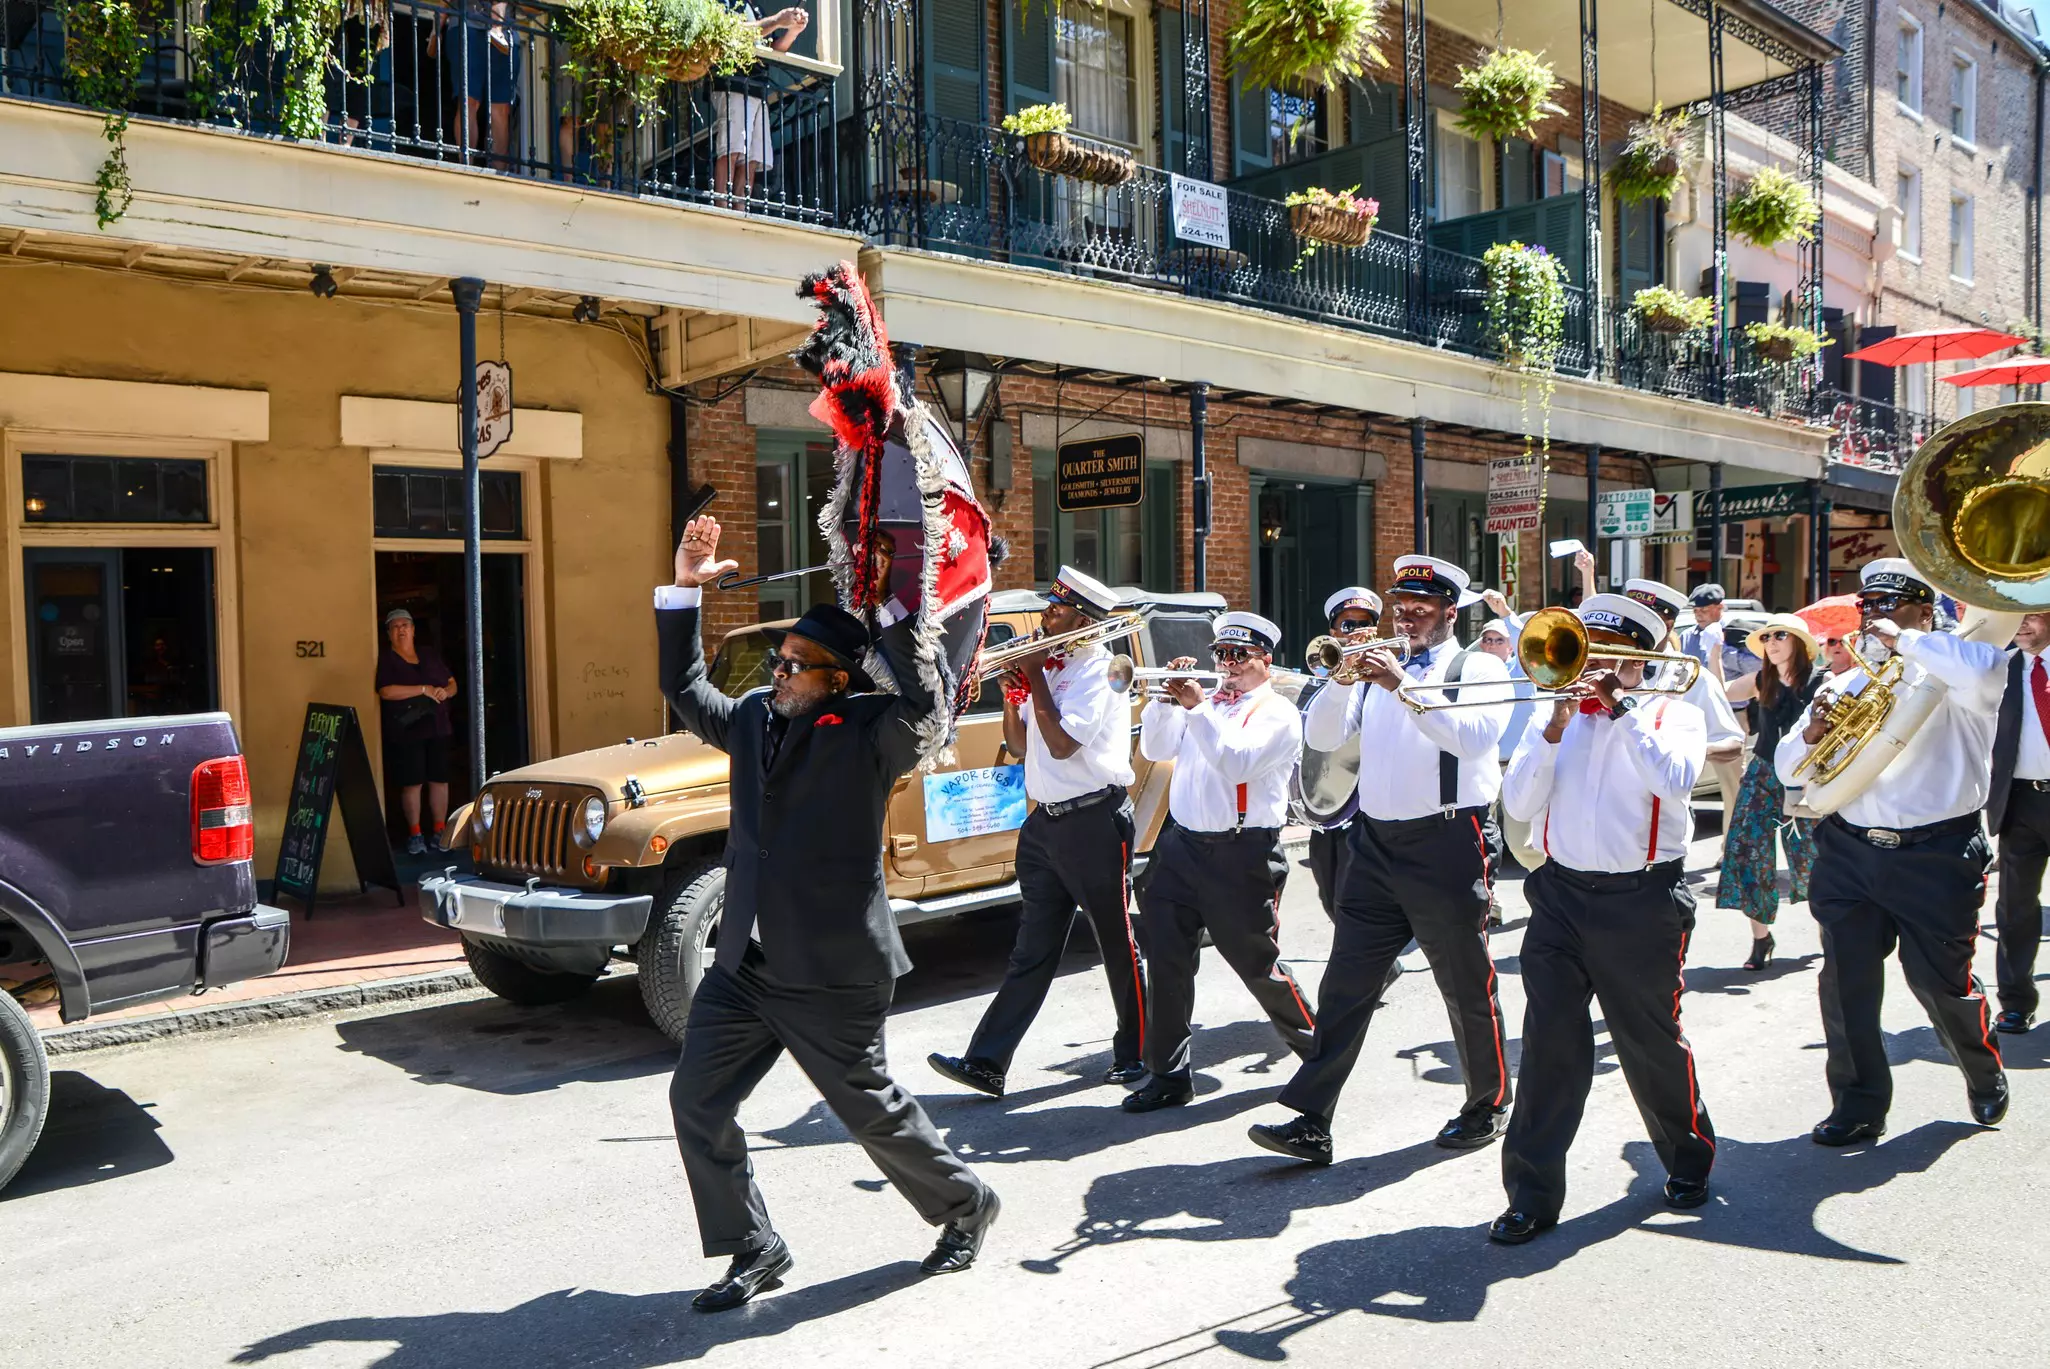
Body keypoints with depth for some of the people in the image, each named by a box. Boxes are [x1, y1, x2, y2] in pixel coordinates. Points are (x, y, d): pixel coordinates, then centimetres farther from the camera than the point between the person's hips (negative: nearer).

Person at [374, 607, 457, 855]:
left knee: (440, 780, 4)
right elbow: (386, 691, -16)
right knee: (412, 783, -3)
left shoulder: (429, 655, 14)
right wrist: (424, 689, -18)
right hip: (406, 731, -4)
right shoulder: (385, 659, -1)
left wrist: (445, 691, -7)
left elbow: (452, 684, 16)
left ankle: (440, 831, 14)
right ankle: (414, 834, 8)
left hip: (437, 729, 4)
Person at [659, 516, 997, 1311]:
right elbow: (686, 691, 21)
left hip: (833, 969, -6)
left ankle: (965, 1207, 35)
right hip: (746, 962, 7)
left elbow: (927, 690, -28)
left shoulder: (870, 731, -11)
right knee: (697, 1099, 5)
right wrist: (684, 590, 13)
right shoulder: (755, 716, 9)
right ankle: (755, 1252, 22)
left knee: (871, 1108, 8)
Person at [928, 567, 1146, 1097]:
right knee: (1032, 952, 7)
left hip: (1095, 822, -7)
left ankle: (1136, 1051, 21)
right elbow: (1020, 746, 15)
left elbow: (1062, 744, -20)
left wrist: (1034, 678, -13)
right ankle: (988, 1062, 6)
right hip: (1045, 823, 7)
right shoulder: (1047, 664, 13)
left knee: (1118, 944, 6)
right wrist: (1012, 690, 0)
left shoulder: (1098, 667, -10)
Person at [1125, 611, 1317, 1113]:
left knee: (1257, 963, 4)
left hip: (1242, 855, -6)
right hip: (1180, 845, 6)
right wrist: (1167, 698, -3)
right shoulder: (1203, 702, 16)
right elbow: (1154, 748, 10)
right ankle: (1168, 1075, 10)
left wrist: (1197, 709, -20)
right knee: (1165, 960, 1)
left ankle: (1318, 1049, 27)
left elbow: (1238, 763, -19)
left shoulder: (1277, 712, -4)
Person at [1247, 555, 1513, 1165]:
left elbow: (1473, 735, -19)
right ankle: (1311, 1122, 2)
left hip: (1447, 845, -4)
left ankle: (1489, 1104, 29)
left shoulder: (1479, 668, 1)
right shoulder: (1377, 669, 15)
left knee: (1467, 987, 8)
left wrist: (1403, 685, -24)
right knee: (1345, 983, 1)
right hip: (1376, 843, 5)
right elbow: (1322, 735, 4)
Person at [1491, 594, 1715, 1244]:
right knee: (1549, 1045, -2)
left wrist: (1620, 705, -14)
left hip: (1643, 902, -2)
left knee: (1652, 1043, 9)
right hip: (1560, 893, 2)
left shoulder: (1674, 713, 4)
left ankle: (1689, 1161, 35)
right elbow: (1519, 805, 0)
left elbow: (1674, 780, -19)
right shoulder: (1558, 715, 11)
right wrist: (1555, 726, -9)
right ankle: (1532, 1193, 5)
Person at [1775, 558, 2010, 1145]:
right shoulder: (1848, 685, 13)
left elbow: (1983, 672, -30)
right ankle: (1858, 1107, 16)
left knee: (1941, 981, 5)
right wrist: (1812, 732, -9)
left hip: (1936, 856, -4)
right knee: (1846, 982, 2)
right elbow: (1789, 771, 12)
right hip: (1850, 850, 4)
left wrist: (1903, 639, -18)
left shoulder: (1949, 678, -2)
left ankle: (1986, 1081, 35)